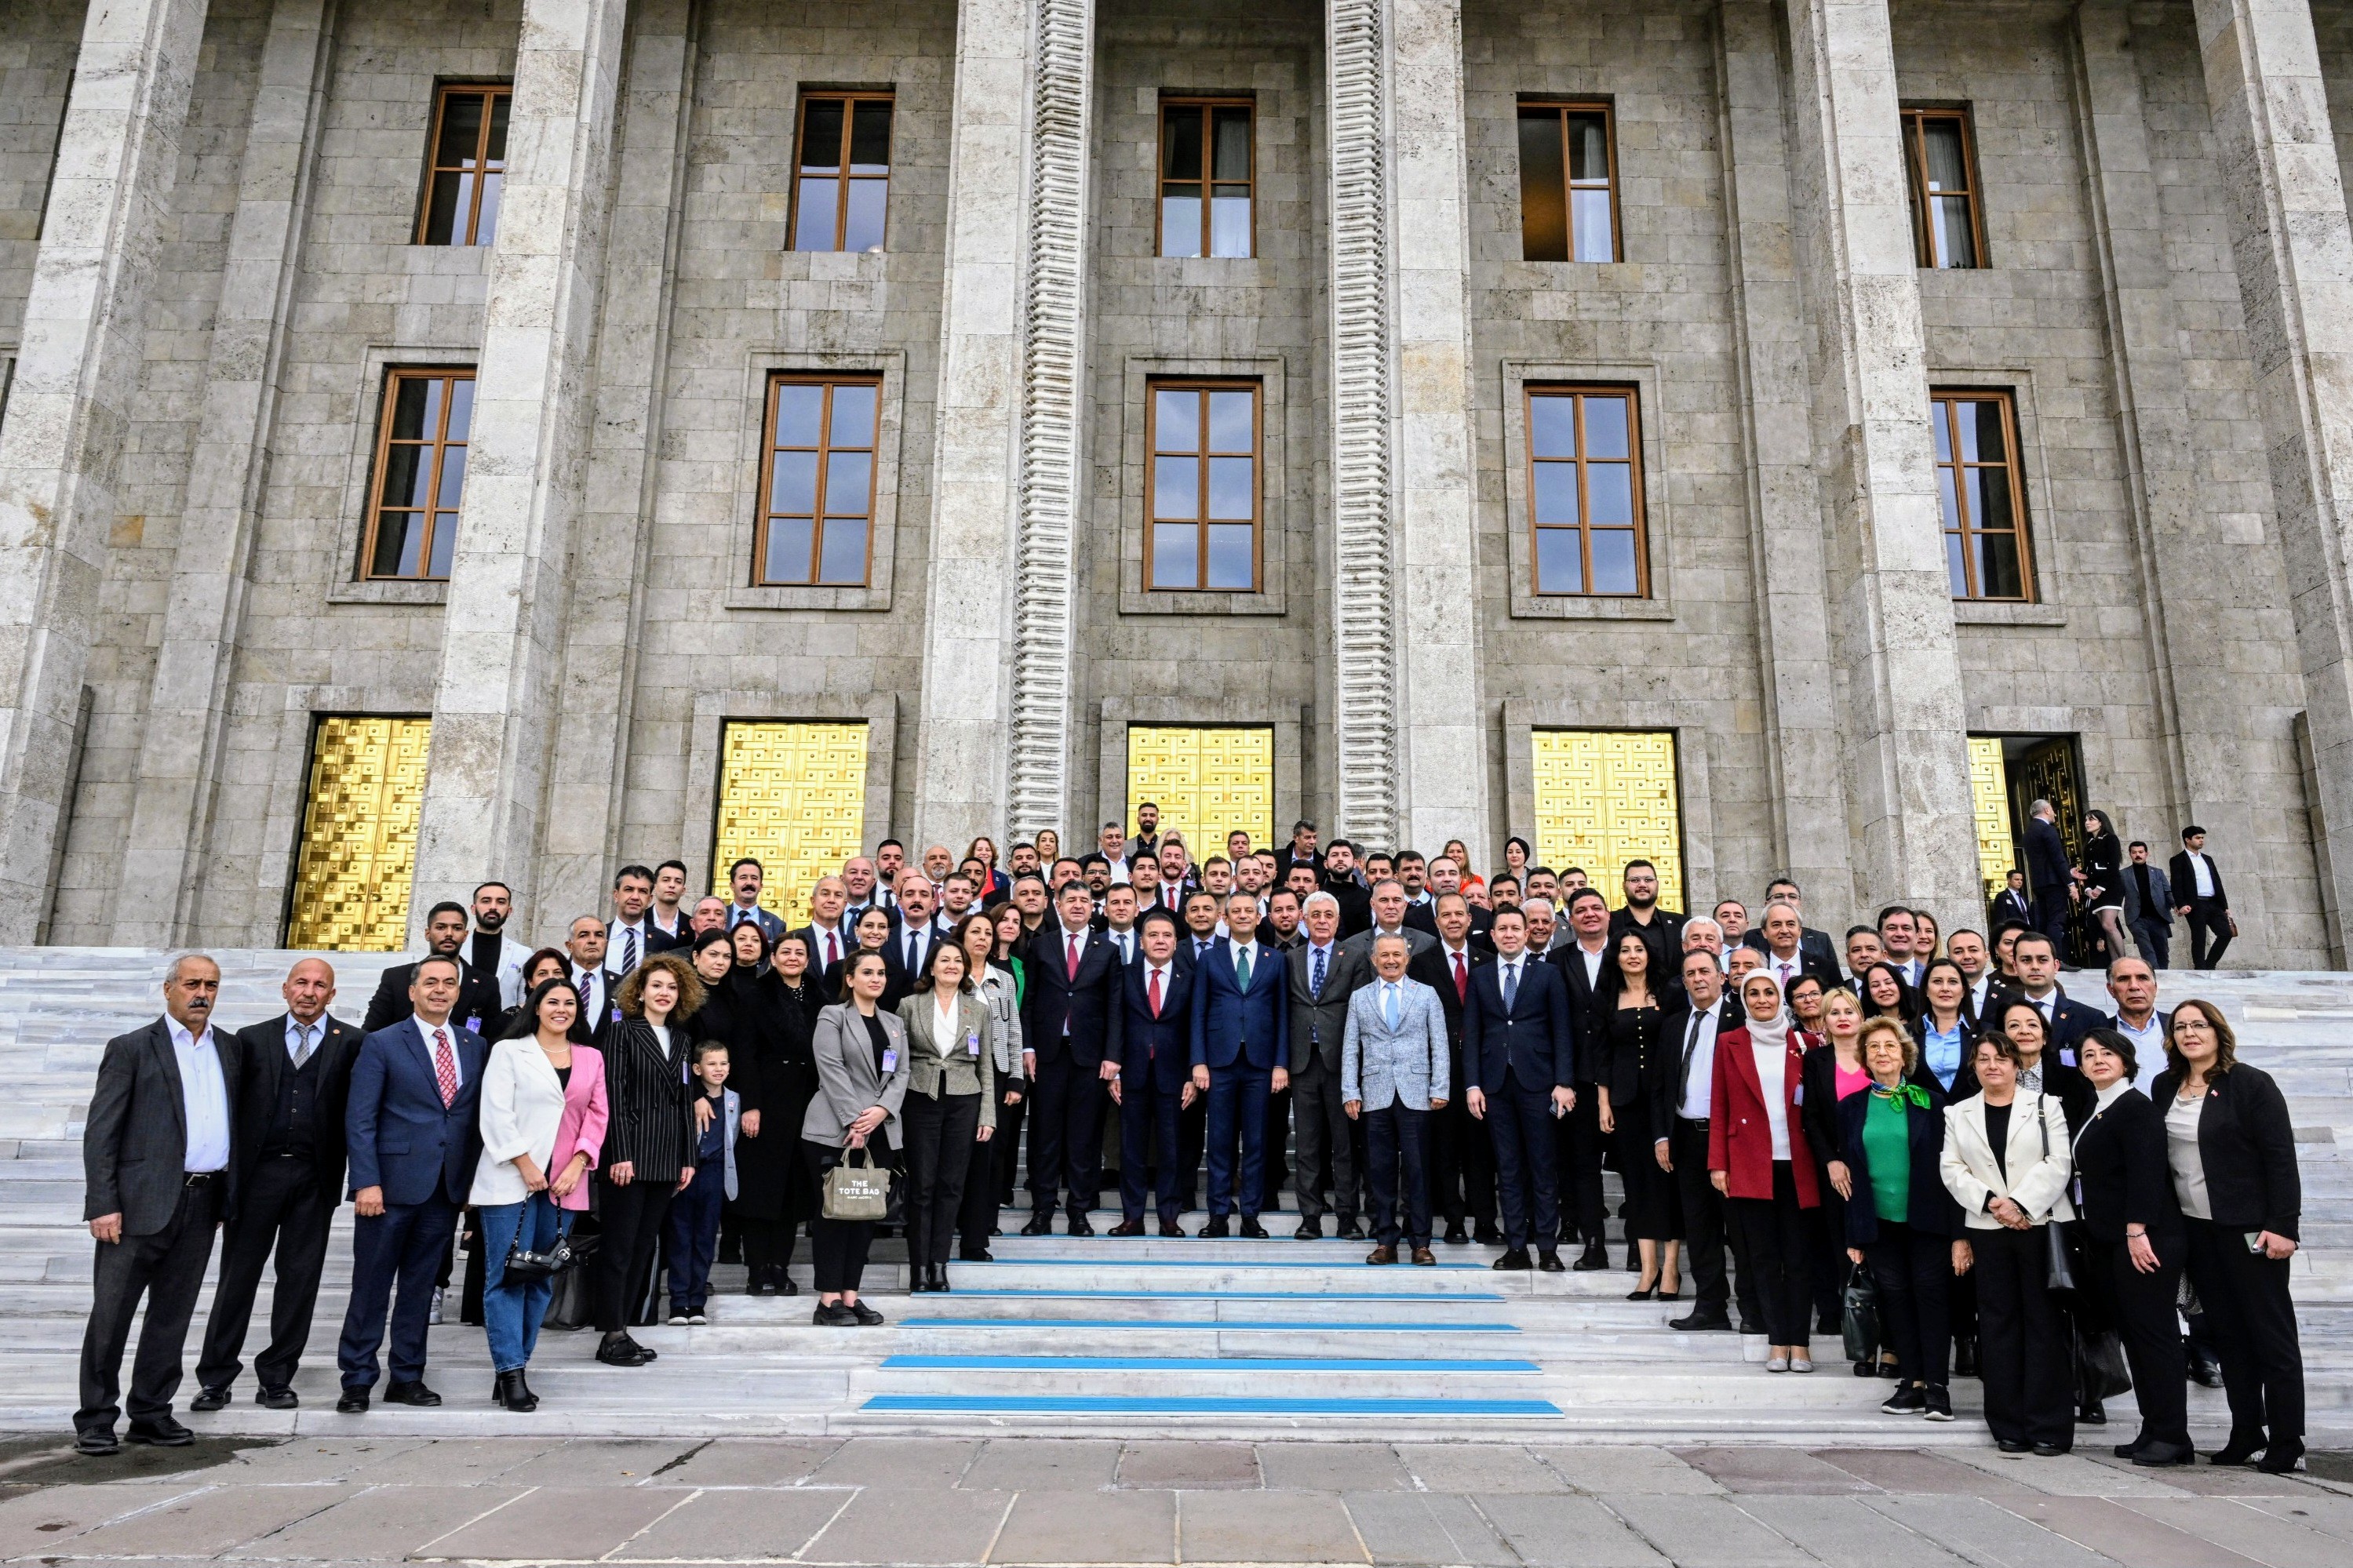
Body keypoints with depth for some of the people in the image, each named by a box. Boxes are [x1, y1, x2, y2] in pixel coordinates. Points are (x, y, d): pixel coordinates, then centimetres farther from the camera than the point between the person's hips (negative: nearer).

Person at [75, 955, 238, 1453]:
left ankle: (151, 1414, 21)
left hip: (201, 1205, 4)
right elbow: (100, 1132, -5)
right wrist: (103, 1205, -12)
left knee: (172, 1317, 12)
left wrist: (230, 1193, 6)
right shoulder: (131, 1049, -1)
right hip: (143, 1202, -4)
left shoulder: (228, 1051, 13)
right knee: (111, 1315, 1)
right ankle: (96, 1420, 14)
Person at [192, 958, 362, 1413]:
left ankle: (276, 1378, 18)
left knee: (299, 1280, 6)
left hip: (314, 1179, -1)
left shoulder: (350, 1043, 3)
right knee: (237, 1276, 6)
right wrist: (228, 1170, 0)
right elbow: (234, 1106, 6)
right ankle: (215, 1378, 18)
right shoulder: (253, 1039, 8)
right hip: (257, 1172, 1)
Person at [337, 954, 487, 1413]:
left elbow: (478, 1116, 10)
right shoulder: (381, 1044, -2)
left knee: (420, 1288, 12)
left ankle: (407, 1378, 21)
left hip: (448, 1188, 4)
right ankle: (357, 1380, 15)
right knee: (372, 1287, 4)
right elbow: (359, 1119, -6)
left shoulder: (476, 1046, 9)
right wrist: (367, 1182, -13)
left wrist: (473, 1178, 4)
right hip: (393, 1184, -4)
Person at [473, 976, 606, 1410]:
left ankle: (514, 1366, 14)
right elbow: (497, 1114, -5)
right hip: (511, 1180, -4)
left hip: (565, 1182, 4)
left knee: (543, 1278, 6)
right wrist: (524, 1164, -11)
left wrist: (577, 1165, -4)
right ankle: (510, 1373, -3)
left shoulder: (591, 1058, 13)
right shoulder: (509, 1051, 3)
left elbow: (598, 1115, 9)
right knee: (506, 1276, -5)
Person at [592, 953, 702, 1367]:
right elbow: (614, 1095, -8)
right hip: (630, 1153, -6)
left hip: (667, 1158, 6)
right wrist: (619, 1154, -15)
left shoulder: (681, 1039, 14)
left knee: (644, 1244, 8)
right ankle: (612, 1336, 4)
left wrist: (688, 1158, 10)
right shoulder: (623, 1032, -2)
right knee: (619, 1246, -2)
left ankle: (622, 1328, 15)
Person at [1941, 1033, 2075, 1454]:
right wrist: (1990, 1202, -11)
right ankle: (2009, 1426, 10)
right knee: (1998, 1323, 4)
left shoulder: (2045, 1106, 6)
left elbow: (2057, 1163, -4)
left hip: (2041, 1225, -2)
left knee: (2045, 1321, -2)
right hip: (1987, 1230, 2)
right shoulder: (1958, 1113, 13)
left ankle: (2050, 1427, 4)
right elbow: (1952, 1169, 5)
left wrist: (2020, 1204, -15)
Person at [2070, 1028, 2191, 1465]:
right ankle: (2153, 1431, 16)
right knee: (2131, 1333, 10)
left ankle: (2171, 1436, 0)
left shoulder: (2136, 1107, -10)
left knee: (2153, 1332, -6)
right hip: (2106, 1241, 9)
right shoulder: (2097, 1113, 17)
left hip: (2142, 1239, -9)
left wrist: (2137, 1231, -24)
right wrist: (2091, 1237, 18)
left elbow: (2147, 1171, -19)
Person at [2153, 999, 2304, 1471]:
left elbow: (2281, 1158, -12)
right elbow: (2156, 1156, 10)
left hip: (2248, 1229, -5)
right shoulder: (2166, 1087, 8)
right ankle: (2245, 1433, 20)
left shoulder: (2252, 1084, -8)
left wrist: (2281, 1226, -17)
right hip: (2194, 1229, 6)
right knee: (2227, 1333, 11)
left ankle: (2286, 1441, 10)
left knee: (2271, 1334, 2)